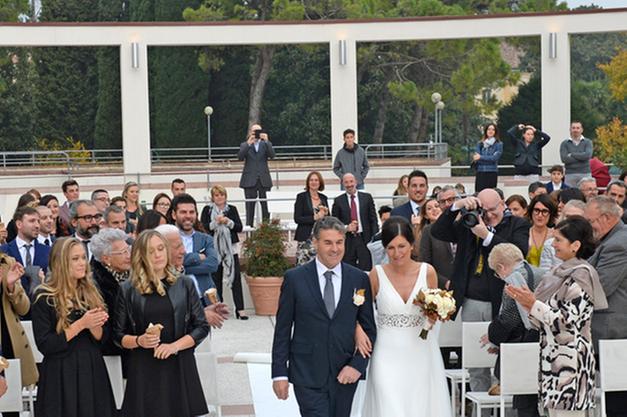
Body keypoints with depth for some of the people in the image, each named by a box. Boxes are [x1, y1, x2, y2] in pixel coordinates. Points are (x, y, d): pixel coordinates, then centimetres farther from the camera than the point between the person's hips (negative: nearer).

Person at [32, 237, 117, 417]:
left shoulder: (91, 293, 8)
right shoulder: (45, 297, -7)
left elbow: (102, 340, 9)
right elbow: (44, 345, -13)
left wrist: (95, 325, -12)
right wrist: (81, 324, -18)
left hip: (93, 372, 5)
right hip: (61, 376, -5)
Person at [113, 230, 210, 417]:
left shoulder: (185, 284, 6)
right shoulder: (128, 289, 3)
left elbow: (202, 326, 4)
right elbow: (118, 335, 6)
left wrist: (175, 346, -10)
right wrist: (139, 341, -14)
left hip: (179, 367, 1)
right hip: (143, 369, -1)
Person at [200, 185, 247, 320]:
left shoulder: (232, 209, 8)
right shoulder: (207, 210, 5)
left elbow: (239, 227, 1)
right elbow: (202, 227, -6)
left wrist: (228, 222, -15)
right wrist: (215, 222, -19)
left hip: (231, 248, 1)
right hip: (214, 248, 0)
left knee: (236, 277, -5)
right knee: (216, 279, 3)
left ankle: (240, 309, -6)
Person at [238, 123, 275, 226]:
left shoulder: (265, 144, 12)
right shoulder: (244, 145, 10)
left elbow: (272, 155, -6)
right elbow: (240, 157, -8)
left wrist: (266, 141, -16)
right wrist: (248, 143, -18)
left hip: (264, 180, 1)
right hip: (250, 180, -1)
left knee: (265, 206, -3)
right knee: (250, 207, -1)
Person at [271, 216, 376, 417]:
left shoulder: (359, 279, 3)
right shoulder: (294, 278, -3)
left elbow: (369, 329, 8)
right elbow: (282, 330, 0)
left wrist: (358, 365, -5)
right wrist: (279, 374, -3)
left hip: (345, 375, 3)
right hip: (307, 376, -3)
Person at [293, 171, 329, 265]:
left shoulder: (323, 198, 13)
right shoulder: (301, 197, 0)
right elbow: (297, 218, -7)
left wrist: (325, 213, -3)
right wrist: (314, 218, -15)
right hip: (306, 238, -4)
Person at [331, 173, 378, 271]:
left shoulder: (367, 197, 7)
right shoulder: (338, 201, 6)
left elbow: (373, 219, 6)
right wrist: (346, 228, -11)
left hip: (365, 239, 0)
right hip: (347, 240, 0)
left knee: (366, 269, -4)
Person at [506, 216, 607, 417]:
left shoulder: (581, 275, -12)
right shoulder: (561, 272, 14)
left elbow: (569, 320, -18)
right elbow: (543, 323, 16)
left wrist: (534, 304, -16)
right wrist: (525, 301, 3)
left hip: (570, 360, -9)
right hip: (553, 357, 9)